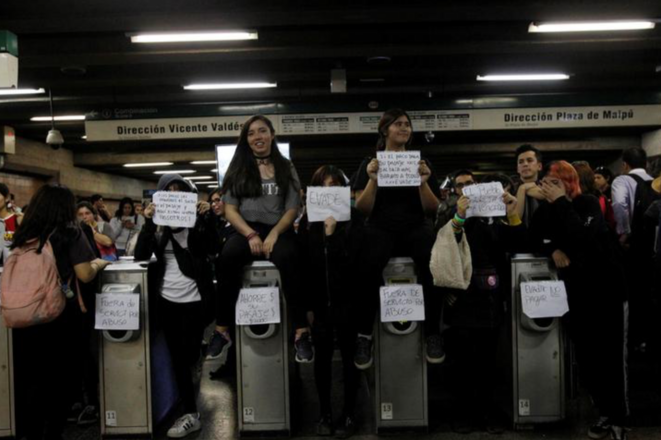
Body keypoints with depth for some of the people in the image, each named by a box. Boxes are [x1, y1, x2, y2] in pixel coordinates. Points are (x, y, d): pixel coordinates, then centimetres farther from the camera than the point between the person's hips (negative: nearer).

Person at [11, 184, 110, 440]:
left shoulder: (22, 234, 4)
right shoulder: (70, 233, -9)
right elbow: (85, 275, -14)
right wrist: (98, 264, 6)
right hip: (60, 316, -4)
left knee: (30, 380, 15)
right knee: (63, 377, 12)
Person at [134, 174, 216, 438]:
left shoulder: (197, 219, 2)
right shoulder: (158, 223, 7)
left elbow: (212, 246, -13)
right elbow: (140, 256, -4)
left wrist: (206, 217, -23)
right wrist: (148, 223, -14)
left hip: (194, 298, -2)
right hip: (166, 299, 2)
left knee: (189, 354, 2)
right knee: (178, 356, 6)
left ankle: (190, 413, 19)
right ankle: (190, 413, 18)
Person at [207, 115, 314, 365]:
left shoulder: (286, 168, 14)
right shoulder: (238, 168, 15)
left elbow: (292, 209, 6)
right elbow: (229, 209, 6)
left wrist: (274, 234, -13)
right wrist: (251, 234, -12)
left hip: (278, 229, -1)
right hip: (245, 230, 1)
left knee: (286, 258, -36)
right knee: (227, 258, -34)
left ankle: (301, 333, -34)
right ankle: (222, 331, -26)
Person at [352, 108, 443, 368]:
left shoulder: (422, 162, 15)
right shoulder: (370, 163, 12)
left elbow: (433, 209, 9)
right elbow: (363, 210, 3)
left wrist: (423, 183, -8)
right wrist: (373, 180, -11)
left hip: (416, 227, 1)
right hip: (381, 228, -1)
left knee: (432, 262, -34)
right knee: (369, 264, -36)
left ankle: (432, 333, -20)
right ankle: (364, 334, -21)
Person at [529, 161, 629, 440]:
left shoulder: (588, 203, -12)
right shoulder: (546, 209, 2)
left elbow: (583, 238, -28)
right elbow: (534, 239, 8)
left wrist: (561, 202, -26)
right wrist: (553, 249, -11)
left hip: (606, 289, -5)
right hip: (575, 292, 5)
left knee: (612, 356, -2)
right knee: (586, 357, 8)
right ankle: (606, 413, 24)